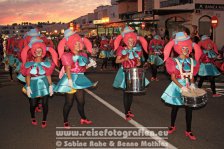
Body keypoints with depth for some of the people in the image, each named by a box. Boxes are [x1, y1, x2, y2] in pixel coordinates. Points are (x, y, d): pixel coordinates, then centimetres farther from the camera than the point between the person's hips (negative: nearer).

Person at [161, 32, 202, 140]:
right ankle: (172, 126, 32)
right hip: (177, 87, -3)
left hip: (188, 86, 3)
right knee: (175, 108, 11)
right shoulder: (174, 61, -9)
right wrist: (182, 87, -22)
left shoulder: (191, 61, 3)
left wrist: (192, 84, -12)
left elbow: (191, 76, 7)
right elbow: (173, 77, -12)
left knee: (189, 109, 5)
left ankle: (188, 131, 18)